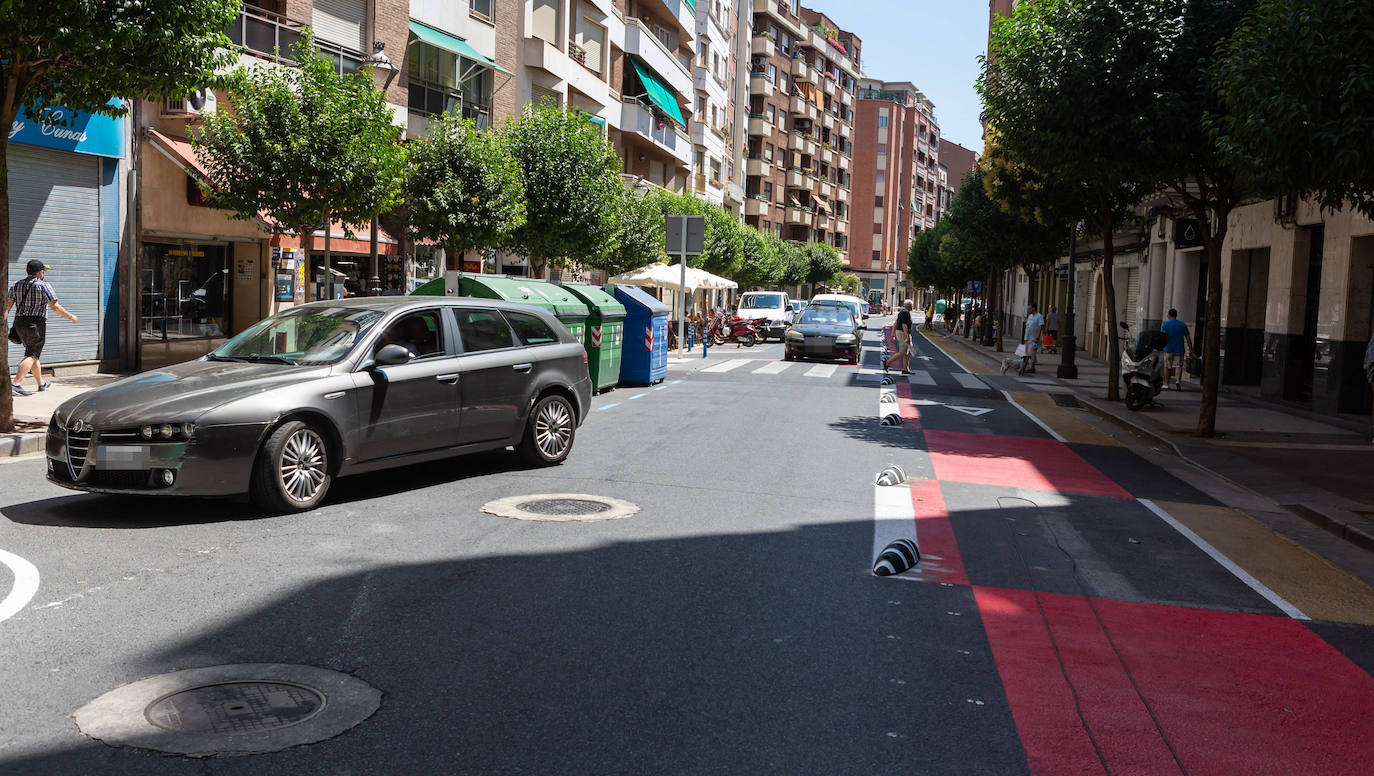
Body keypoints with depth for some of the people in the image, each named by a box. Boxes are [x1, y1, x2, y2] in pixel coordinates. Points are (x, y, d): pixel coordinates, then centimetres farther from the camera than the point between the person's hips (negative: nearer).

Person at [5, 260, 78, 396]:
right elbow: (55, 307, -12)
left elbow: (7, 306, 5)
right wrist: (71, 317, -1)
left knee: (33, 354, 19)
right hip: (36, 324, -7)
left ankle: (41, 383, 29)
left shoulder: (16, 285, 11)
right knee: (31, 356, -7)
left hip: (19, 323, 7)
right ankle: (16, 383, -21)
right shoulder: (43, 285, -6)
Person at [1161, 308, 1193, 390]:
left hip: (1168, 349, -1)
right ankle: (1178, 380, -21)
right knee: (1179, 366, 3)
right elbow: (1188, 338, 4)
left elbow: (1163, 335, -16)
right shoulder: (1183, 324, 5)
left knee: (1167, 366, 10)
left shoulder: (1165, 324, -1)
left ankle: (1166, 384, 15)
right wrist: (1190, 348, 9)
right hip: (1179, 350, 1)